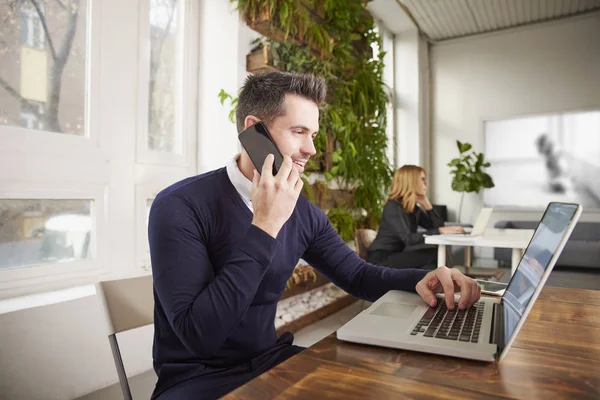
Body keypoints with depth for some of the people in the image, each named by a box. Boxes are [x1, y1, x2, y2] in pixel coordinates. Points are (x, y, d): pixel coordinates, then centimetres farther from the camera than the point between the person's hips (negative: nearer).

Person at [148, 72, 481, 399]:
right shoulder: (180, 205, -20)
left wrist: (420, 279, -15)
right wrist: (264, 226, -29)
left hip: (272, 359, 6)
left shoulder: (302, 212, -1)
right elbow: (198, 336, -26)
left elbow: (357, 275, 6)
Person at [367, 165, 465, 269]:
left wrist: (426, 203, -1)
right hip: (381, 260, -9)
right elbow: (408, 239, -27)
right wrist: (441, 230, -30)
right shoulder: (393, 207, -16)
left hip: (395, 257, 9)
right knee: (433, 255, -23)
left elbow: (438, 226, 6)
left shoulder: (413, 208, 10)